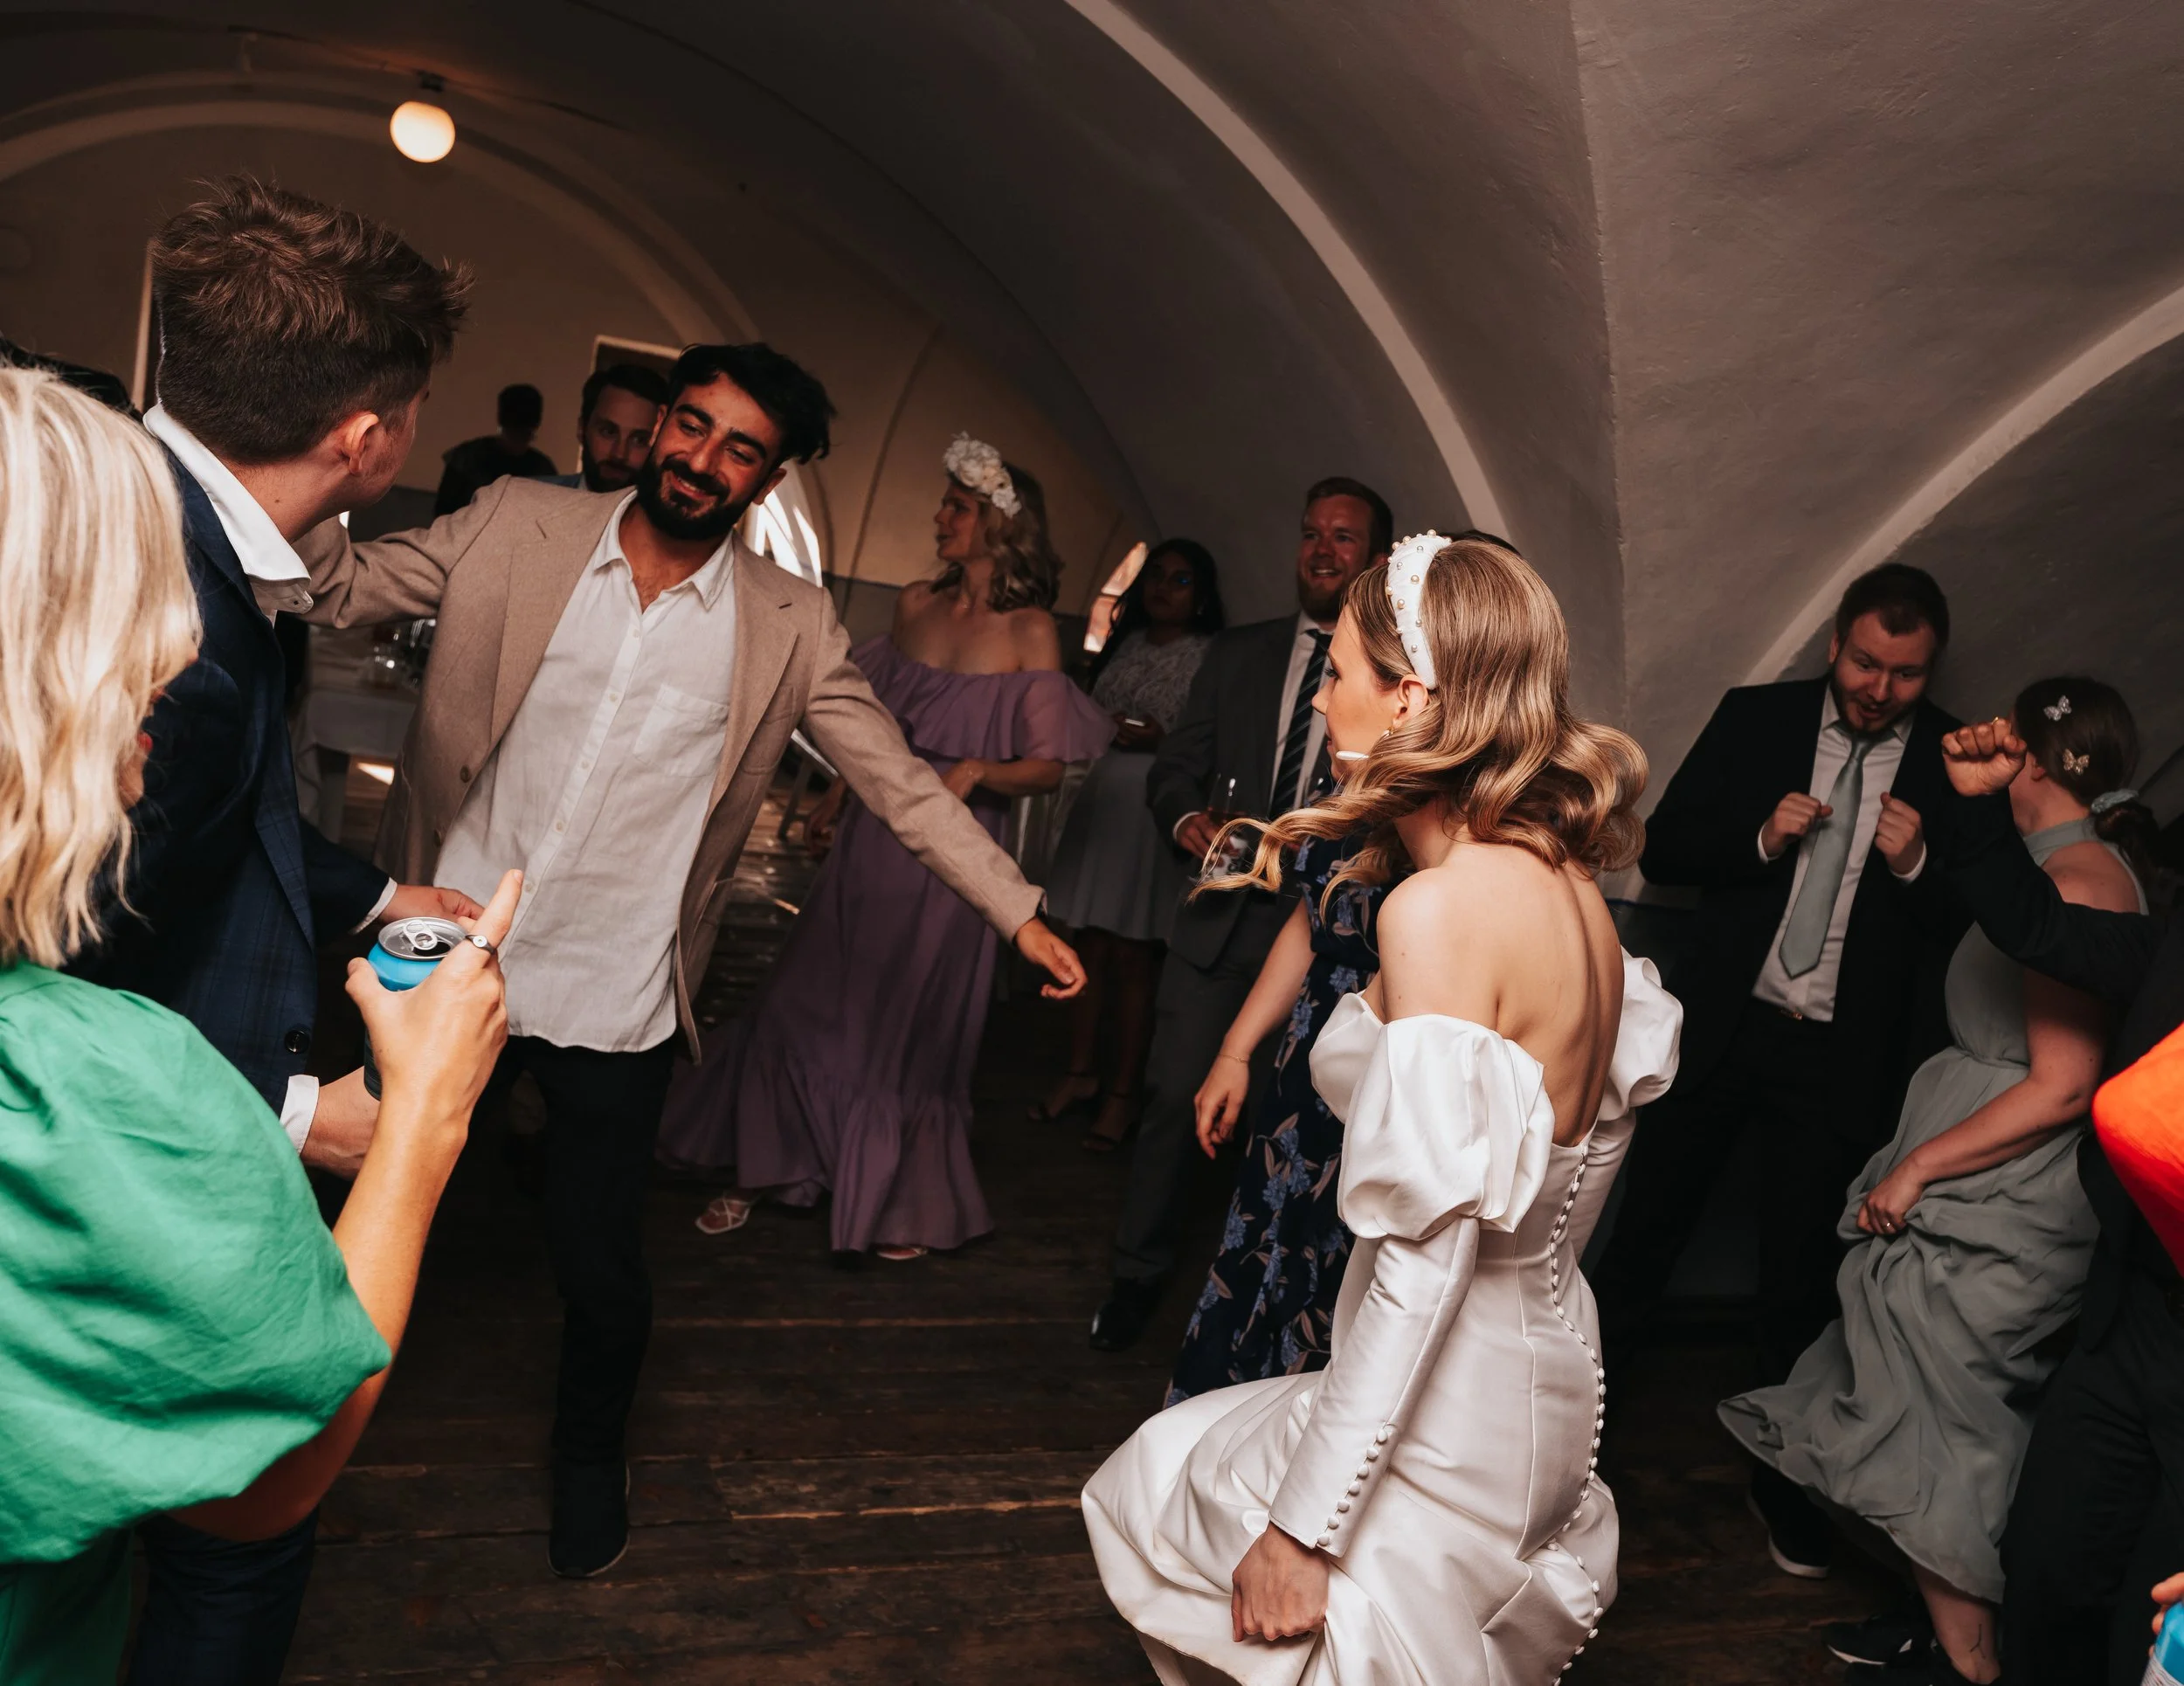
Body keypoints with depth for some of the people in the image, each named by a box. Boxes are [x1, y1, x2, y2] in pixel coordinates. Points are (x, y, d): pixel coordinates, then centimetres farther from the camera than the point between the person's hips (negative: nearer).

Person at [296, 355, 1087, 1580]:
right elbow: (341, 585, -1)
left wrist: (1020, 911, -4)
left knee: (601, 1267, 9)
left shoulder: (788, 627, -5)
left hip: (617, 1007, -1)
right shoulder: (517, 527, -4)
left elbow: (900, 780, -1)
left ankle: (591, 1457, 42)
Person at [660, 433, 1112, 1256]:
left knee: (910, 1026, 7)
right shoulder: (915, 604, 6)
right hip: (872, 831, 5)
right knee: (808, 1001, 8)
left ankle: (906, 1205, 29)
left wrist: (977, 770, -27)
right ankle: (760, 1170, 26)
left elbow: (1048, 764, -10)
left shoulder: (1029, 630, -8)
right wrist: (836, 796, 16)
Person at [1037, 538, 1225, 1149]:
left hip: (1156, 813, -6)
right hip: (1099, 800, 6)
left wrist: (1161, 741, -17)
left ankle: (1123, 1092, 7)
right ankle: (1081, 1072, 20)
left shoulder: (1213, 658, -4)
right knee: (1090, 943, 9)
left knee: (1134, 955, -2)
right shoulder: (1125, 643, 13)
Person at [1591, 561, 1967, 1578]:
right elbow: (1662, 848, 1)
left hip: (1842, 1054, 0)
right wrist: (1759, 838, -16)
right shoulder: (1756, 718, 1)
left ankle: (1782, 1479, 28)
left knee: (1801, 1277, 10)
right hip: (1723, 1026, 1)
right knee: (1643, 1233, 9)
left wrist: (1918, 867, -19)